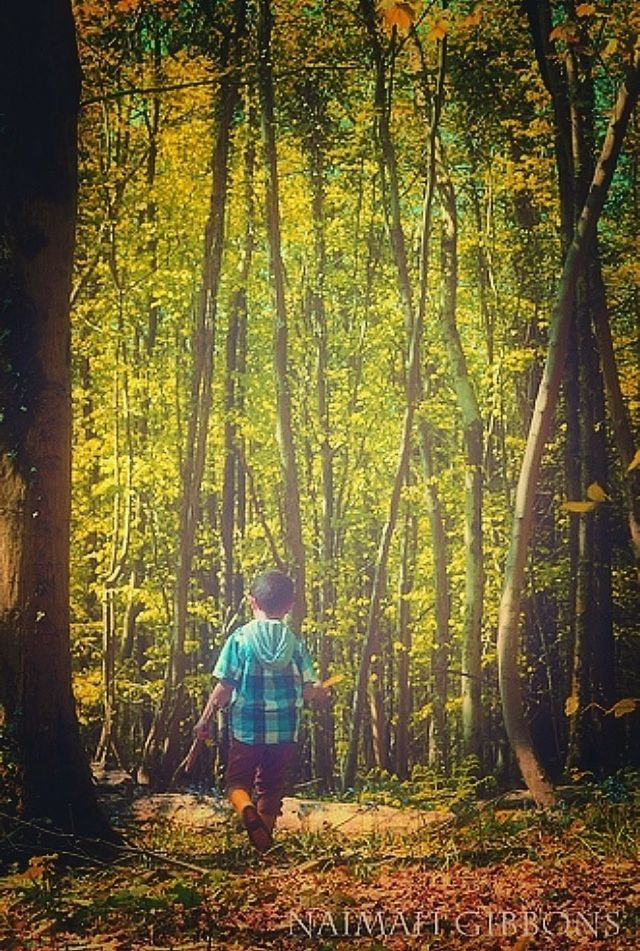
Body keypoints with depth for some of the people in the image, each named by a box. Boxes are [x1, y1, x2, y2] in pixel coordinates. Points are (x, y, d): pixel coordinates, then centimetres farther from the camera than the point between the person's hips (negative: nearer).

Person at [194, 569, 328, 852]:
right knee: (271, 787, 18)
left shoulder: (240, 638, -9)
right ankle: (264, 842, 22)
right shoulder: (295, 643, -2)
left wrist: (204, 719, 2)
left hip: (246, 728, -2)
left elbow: (224, 687, -9)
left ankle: (247, 811, -18)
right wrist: (319, 690, 21)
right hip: (285, 731, 2)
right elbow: (307, 691, -2)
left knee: (237, 781, 12)